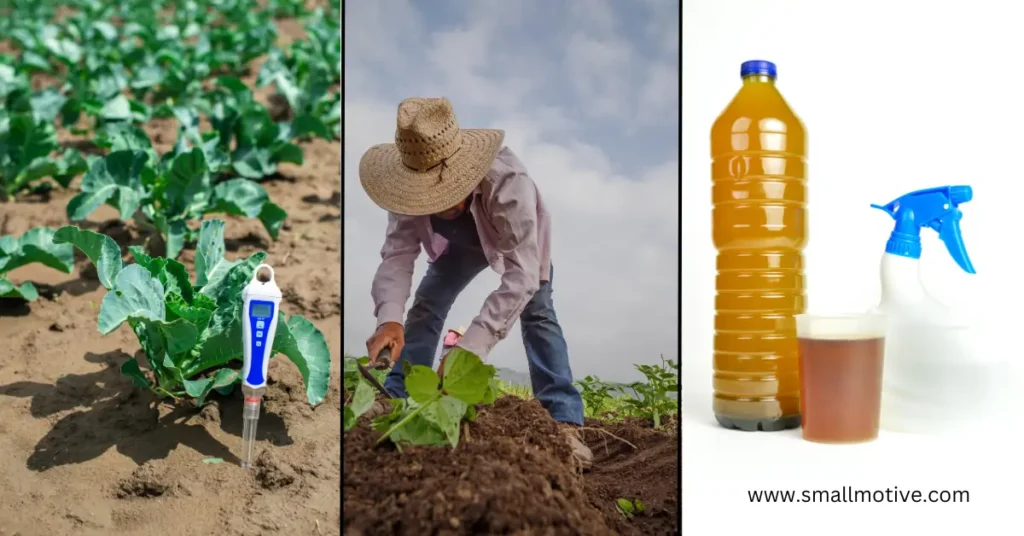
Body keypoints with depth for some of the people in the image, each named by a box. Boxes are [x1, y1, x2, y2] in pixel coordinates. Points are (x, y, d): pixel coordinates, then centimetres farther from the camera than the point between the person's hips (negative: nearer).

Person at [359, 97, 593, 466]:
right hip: (463, 242, 4)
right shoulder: (416, 185, -36)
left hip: (520, 240, -4)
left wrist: (472, 345, -60)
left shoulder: (509, 182, -49)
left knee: (537, 311, -16)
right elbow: (397, 255, -36)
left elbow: (522, 275, -52)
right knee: (425, 305, -2)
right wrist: (389, 318, -56)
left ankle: (564, 420, -17)